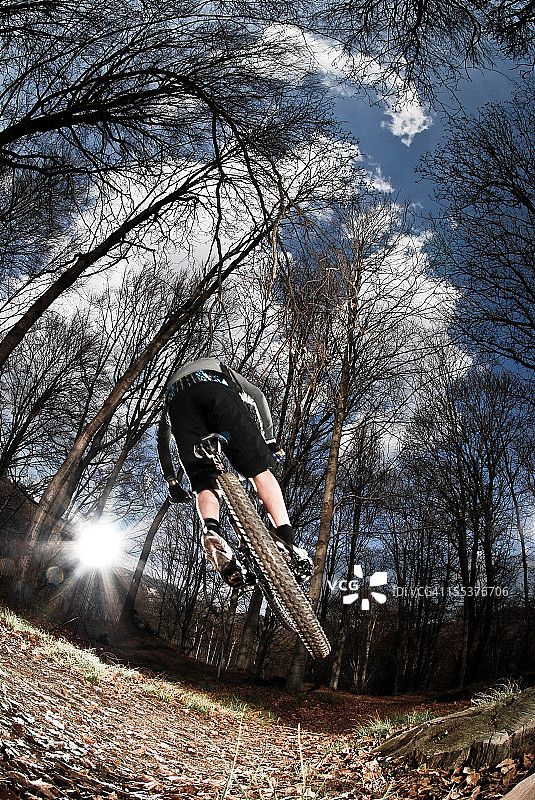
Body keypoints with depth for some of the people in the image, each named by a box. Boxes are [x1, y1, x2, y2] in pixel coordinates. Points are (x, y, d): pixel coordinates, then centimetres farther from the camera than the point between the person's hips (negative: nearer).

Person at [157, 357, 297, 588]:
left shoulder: (172, 381, 47)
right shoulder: (223, 370, 46)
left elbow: (163, 439, 39)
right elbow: (258, 397, 27)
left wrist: (171, 481, 38)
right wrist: (268, 437, 26)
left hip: (179, 401, 2)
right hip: (218, 390, -2)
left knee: (203, 484, 1)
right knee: (260, 469, -2)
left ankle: (211, 530, -31)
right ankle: (287, 541, -18)